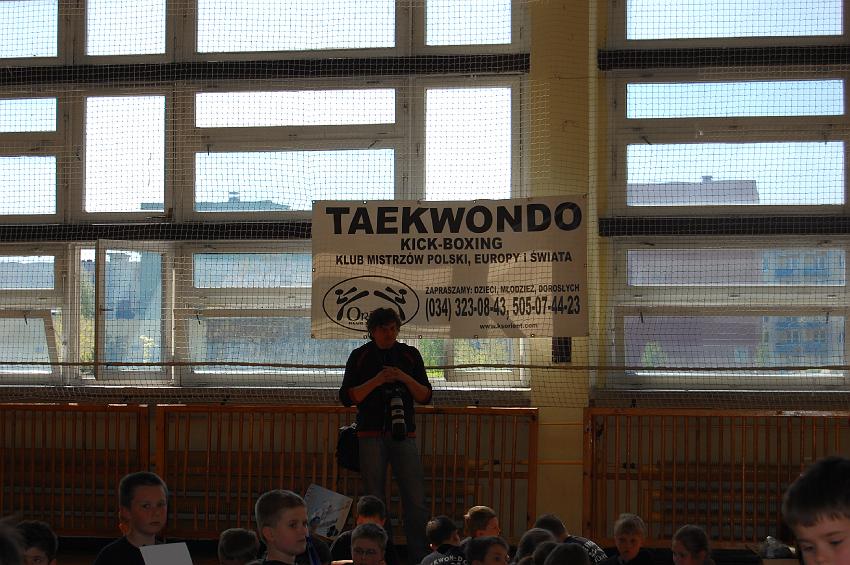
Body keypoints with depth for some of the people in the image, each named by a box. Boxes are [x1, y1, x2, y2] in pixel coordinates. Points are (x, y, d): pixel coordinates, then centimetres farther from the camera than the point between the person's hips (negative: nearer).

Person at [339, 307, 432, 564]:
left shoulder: (410, 355, 10)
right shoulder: (360, 356, 6)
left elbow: (425, 396, 8)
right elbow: (347, 397, -1)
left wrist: (405, 378, -10)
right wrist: (376, 381, -13)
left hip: (404, 433, 1)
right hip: (371, 434, -1)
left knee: (416, 500, -6)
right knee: (374, 499, -1)